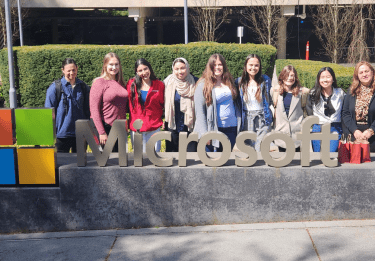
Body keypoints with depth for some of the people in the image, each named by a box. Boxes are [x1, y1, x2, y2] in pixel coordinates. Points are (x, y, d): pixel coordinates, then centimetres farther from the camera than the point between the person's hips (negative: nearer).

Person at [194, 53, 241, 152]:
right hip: (214, 129, -4)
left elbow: (237, 105, 17)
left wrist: (239, 125, 8)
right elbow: (199, 110, -8)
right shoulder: (204, 84, -4)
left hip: (231, 128, 4)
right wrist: (205, 134, -14)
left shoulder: (229, 82, 12)